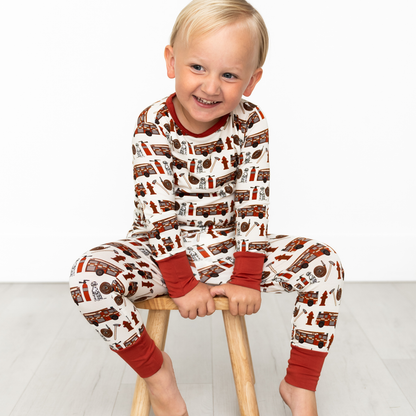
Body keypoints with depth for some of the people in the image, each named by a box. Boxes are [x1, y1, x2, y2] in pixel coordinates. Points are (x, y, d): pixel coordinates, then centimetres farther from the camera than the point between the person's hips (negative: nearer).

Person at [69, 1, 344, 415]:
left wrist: (246, 277, -12)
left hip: (230, 247, 2)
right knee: (87, 275, -27)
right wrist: (181, 283, -18)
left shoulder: (251, 123, -10)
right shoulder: (153, 124, -15)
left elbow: (253, 202, -9)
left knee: (324, 262, -15)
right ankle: (156, 370, -2)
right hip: (163, 251, -1)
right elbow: (157, 211, -17)